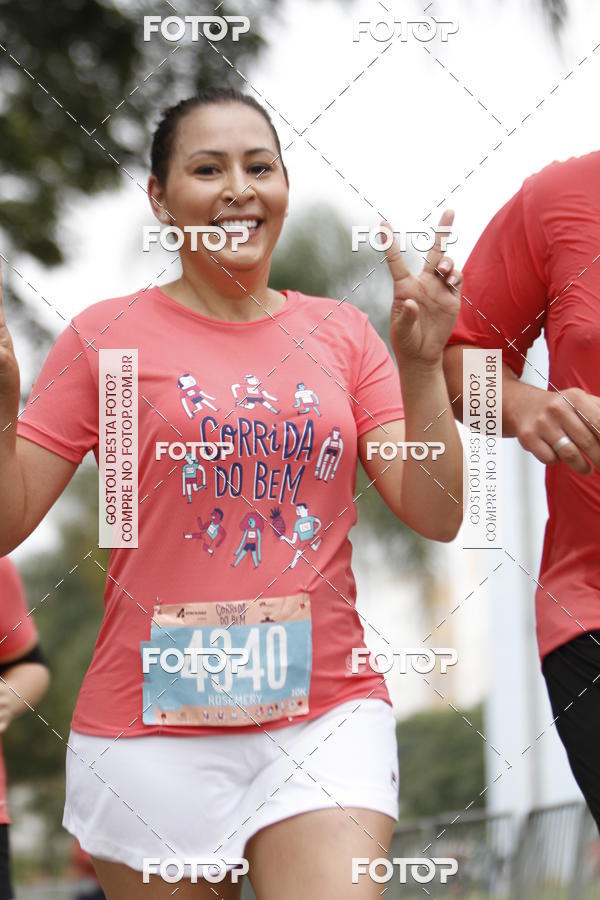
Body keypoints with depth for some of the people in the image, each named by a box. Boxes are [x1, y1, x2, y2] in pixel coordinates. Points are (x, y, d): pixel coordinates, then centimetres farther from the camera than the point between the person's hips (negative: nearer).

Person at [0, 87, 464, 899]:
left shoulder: (342, 333, 9)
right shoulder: (107, 336, 2)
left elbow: (437, 518, 4)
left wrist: (420, 367, -9)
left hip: (326, 716, 1)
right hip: (153, 726, -1)